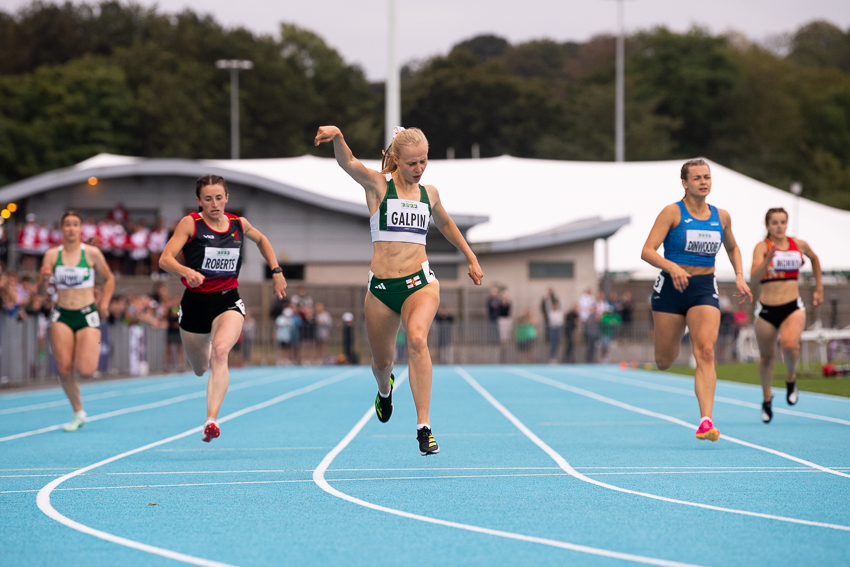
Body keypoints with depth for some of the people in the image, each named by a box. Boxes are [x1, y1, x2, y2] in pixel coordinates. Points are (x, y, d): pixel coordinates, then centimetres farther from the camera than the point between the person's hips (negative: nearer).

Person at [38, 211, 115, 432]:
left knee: (85, 370, -15)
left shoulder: (92, 254, -1)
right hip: (61, 316, 2)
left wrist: (104, 304, 1)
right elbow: (40, 287, 0)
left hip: (87, 315, -2)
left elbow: (109, 279, 12)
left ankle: (94, 349, 23)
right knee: (64, 369, -7)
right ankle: (78, 413, 12)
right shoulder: (52, 254, 2)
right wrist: (44, 278, -22)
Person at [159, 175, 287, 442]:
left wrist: (276, 272, 17)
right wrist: (186, 271, -36)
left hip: (228, 301, 0)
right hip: (195, 302, 0)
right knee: (200, 369, 16)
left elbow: (261, 240, 25)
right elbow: (165, 259, -17)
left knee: (220, 351, -29)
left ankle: (211, 420, -38)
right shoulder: (190, 223, -8)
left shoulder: (239, 224, 2)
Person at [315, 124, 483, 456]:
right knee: (381, 362, 13)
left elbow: (445, 223, 31)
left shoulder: (429, 193, 10)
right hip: (381, 288, 0)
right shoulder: (378, 185, -2)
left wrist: (471, 258, 33)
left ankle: (424, 427, -31)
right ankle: (385, 388, 54)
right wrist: (338, 137, -43)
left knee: (417, 338, -29)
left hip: (420, 282, 0)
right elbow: (348, 163, -22)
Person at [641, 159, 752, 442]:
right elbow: (647, 251, -15)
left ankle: (706, 421, -25)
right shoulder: (672, 212, -7)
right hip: (671, 288, -2)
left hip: (704, 290, 2)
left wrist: (739, 276, 9)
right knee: (664, 362, 7)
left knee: (706, 352, -19)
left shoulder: (721, 217, 6)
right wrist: (672, 267, -32)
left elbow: (733, 248, 26)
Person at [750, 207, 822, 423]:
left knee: (790, 344, -28)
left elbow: (814, 259, 26)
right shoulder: (762, 247, -8)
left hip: (793, 307, 0)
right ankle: (767, 397, 36)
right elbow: (754, 277, -22)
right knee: (766, 356, 10)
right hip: (766, 310, 0)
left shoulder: (800, 245, 3)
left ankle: (791, 377, 4)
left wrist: (819, 288, 25)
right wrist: (768, 259, -38)